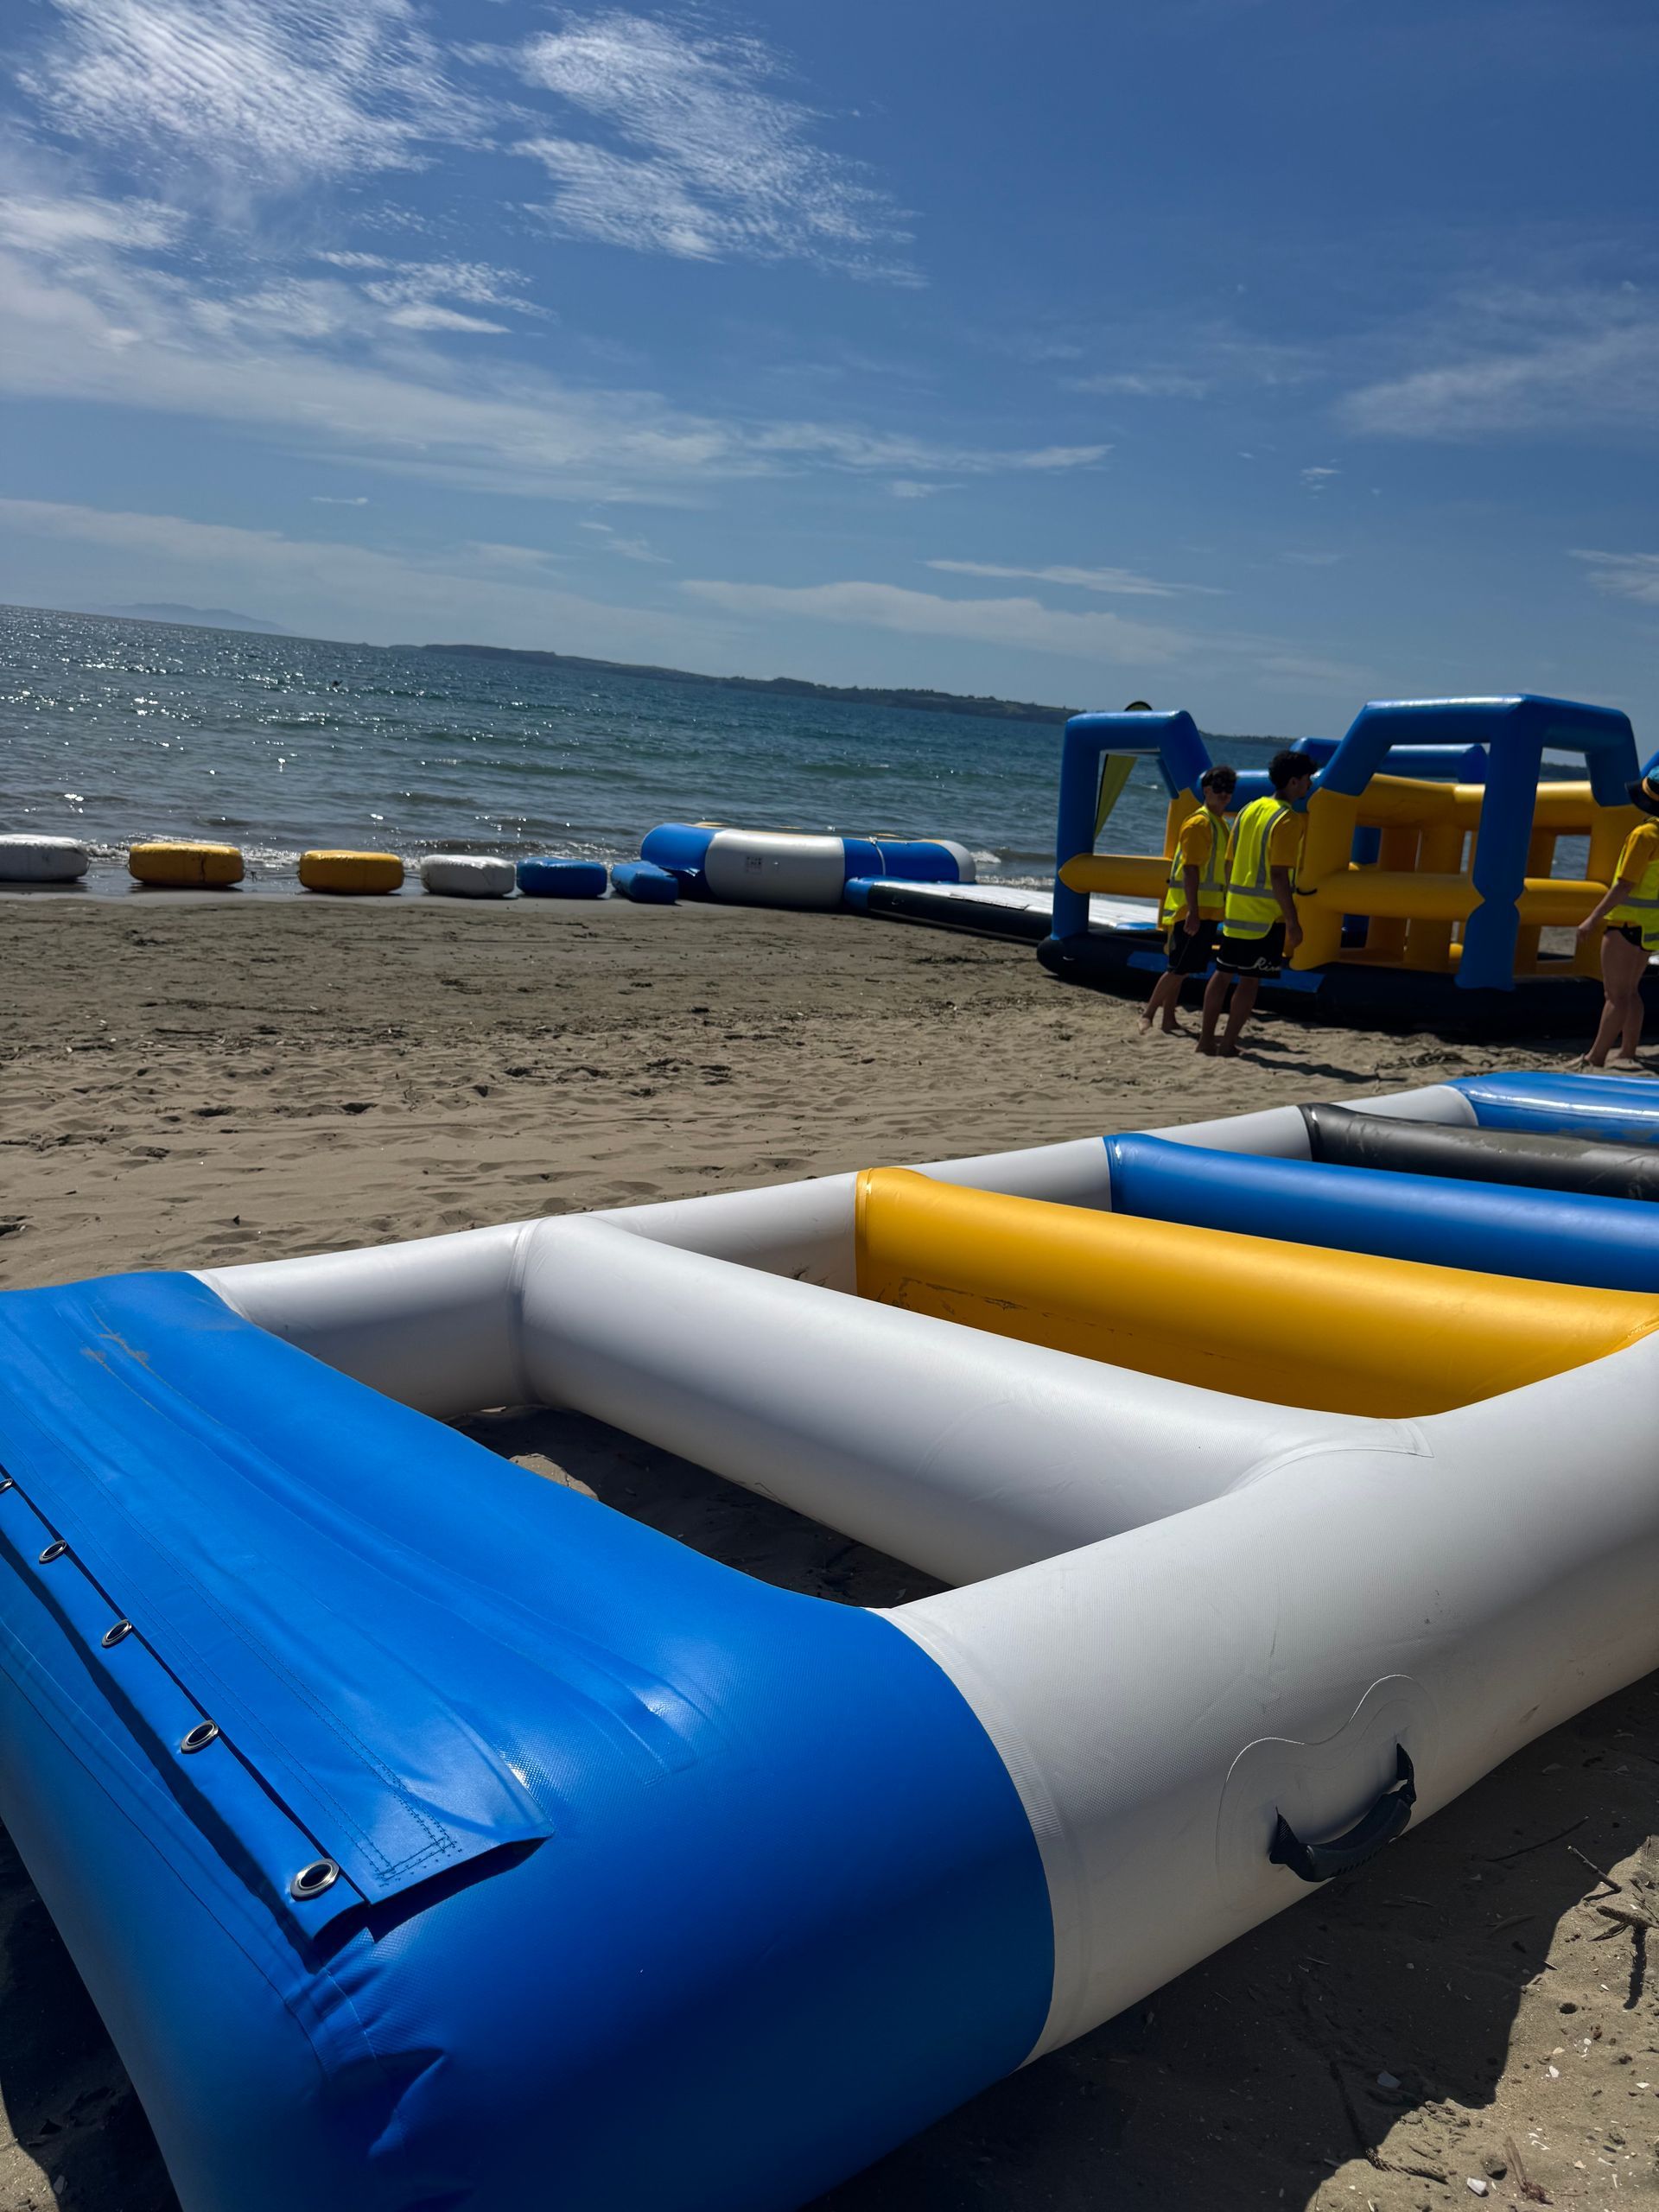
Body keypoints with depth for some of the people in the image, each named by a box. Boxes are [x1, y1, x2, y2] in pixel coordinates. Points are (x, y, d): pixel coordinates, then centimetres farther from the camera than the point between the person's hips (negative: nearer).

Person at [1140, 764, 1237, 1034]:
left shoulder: (1221, 824, 16)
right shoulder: (1198, 823, -13)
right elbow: (1190, 869, -19)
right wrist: (1192, 912, -25)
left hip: (1208, 911, 9)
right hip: (1191, 910, -9)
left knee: (1182, 969, 10)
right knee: (1179, 968, -10)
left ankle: (1169, 1021, 15)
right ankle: (1147, 1017, -3)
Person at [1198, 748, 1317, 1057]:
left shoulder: (1248, 810, 10)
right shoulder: (1288, 820, -13)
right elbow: (1278, 875, -19)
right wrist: (1292, 922, -17)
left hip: (1236, 910, 7)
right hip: (1267, 915, -7)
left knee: (1224, 973, 12)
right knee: (1251, 979, -1)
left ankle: (1207, 1038, 16)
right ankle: (1228, 1044, 1)